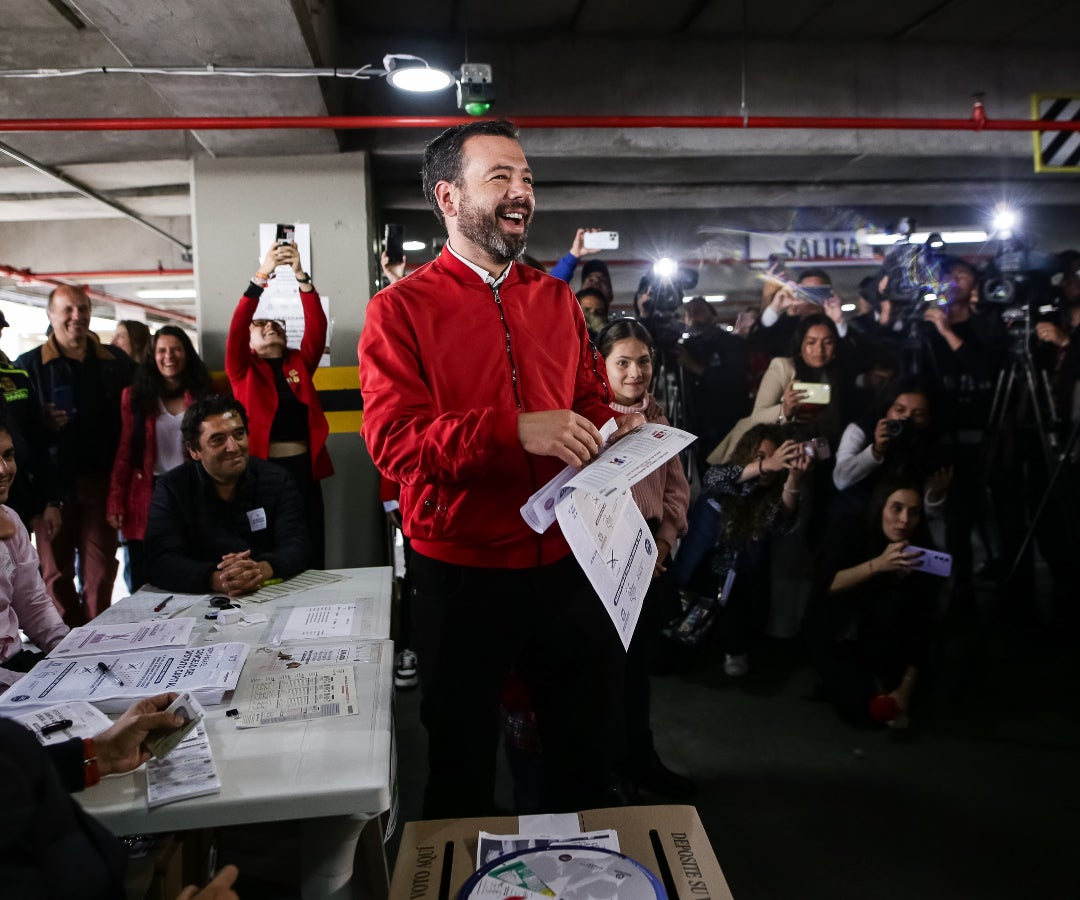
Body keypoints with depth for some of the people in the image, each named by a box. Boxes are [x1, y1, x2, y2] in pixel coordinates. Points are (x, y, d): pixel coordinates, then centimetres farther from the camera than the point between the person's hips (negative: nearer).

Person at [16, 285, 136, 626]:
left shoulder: (116, 361, 7)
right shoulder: (29, 365, 0)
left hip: (101, 480, 2)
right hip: (52, 484, -1)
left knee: (101, 571, 7)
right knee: (58, 571, 8)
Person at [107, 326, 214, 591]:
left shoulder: (202, 395, 5)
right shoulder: (135, 396, 5)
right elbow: (125, 452, 3)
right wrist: (115, 502, -3)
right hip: (147, 497, 0)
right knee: (144, 583, 6)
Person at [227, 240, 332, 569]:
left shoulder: (300, 364, 13)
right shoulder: (243, 370, 6)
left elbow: (317, 327, -1)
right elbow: (235, 329, -9)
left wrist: (300, 276, -12)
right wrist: (262, 274, -17)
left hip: (304, 470, 3)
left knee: (311, 558, 6)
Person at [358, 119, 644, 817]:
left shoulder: (556, 299, 9)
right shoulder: (401, 308, -7)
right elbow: (391, 439, -17)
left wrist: (621, 431, -5)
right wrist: (515, 430, -29)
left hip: (569, 566, 5)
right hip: (463, 576, -4)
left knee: (588, 758, 22)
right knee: (462, 769, 17)